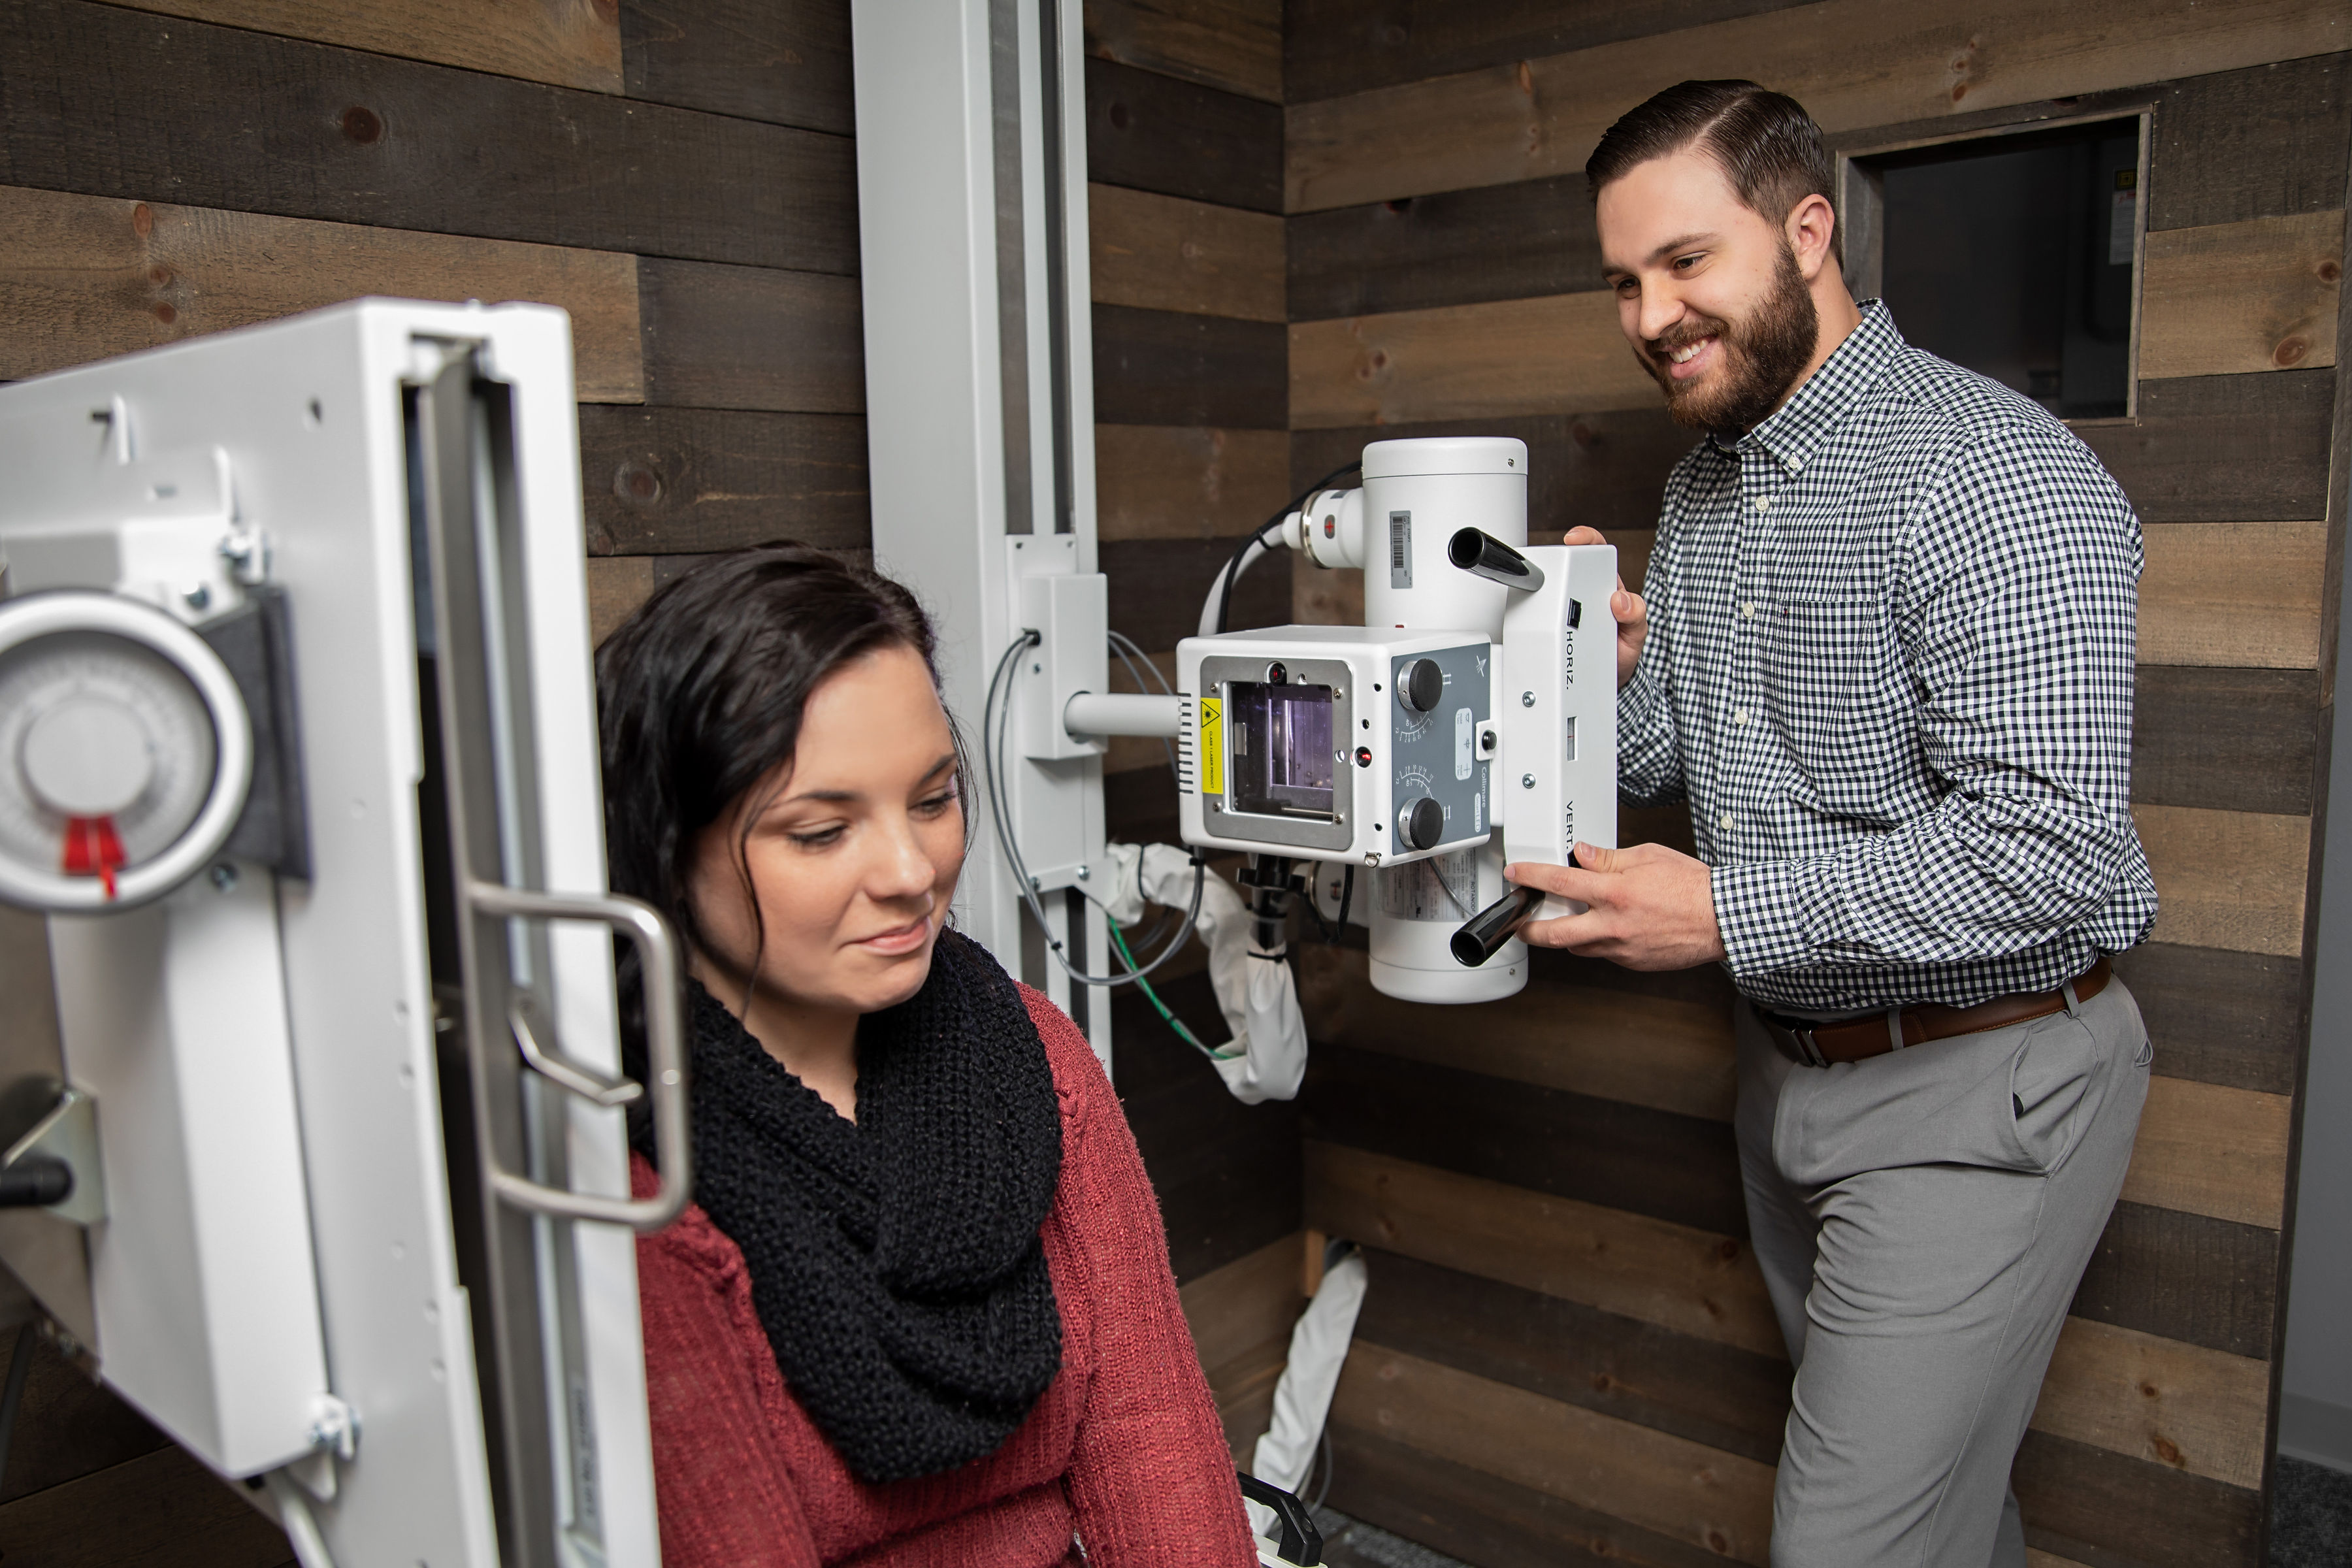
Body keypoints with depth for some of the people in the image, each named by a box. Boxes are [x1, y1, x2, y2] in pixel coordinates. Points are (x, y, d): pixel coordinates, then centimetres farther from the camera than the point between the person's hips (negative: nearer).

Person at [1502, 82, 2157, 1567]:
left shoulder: (1994, 474, -20)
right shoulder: (1703, 487, 8)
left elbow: (2053, 848, -26)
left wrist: (1730, 914, -24)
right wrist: (1626, 673, -7)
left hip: (1978, 1088, -7)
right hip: (1791, 1063, 8)